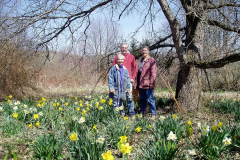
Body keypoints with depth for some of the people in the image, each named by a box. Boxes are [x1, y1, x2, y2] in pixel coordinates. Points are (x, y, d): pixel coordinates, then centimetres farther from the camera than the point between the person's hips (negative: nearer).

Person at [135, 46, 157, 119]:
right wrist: (137, 84, 16)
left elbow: (153, 72, -10)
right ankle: (142, 113, 24)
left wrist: (151, 83, -17)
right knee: (142, 99, 13)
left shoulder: (151, 60, -3)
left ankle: (154, 114, 6)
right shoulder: (141, 61, 19)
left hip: (148, 84, -7)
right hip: (141, 84, 7)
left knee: (150, 99, -3)